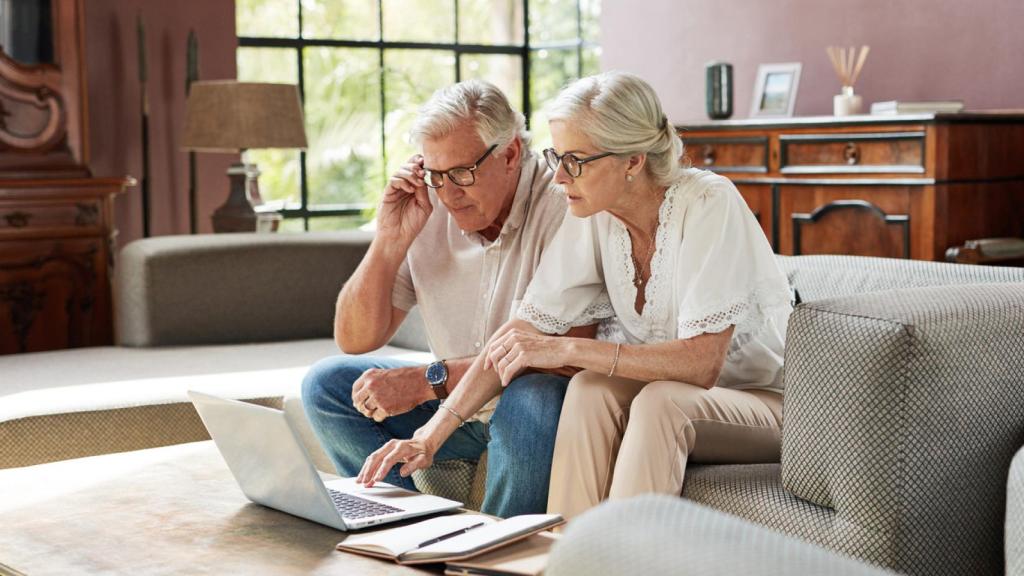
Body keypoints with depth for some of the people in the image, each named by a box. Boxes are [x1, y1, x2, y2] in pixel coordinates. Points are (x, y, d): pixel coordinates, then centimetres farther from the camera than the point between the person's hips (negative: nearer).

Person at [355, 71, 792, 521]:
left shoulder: (708, 204, -23)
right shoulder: (592, 215, -6)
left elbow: (702, 361, -29)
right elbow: (526, 329, -6)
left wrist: (567, 350, -32)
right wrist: (434, 431, -15)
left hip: (766, 401, -5)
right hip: (660, 396, 5)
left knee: (659, 401, -33)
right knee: (591, 387, -25)